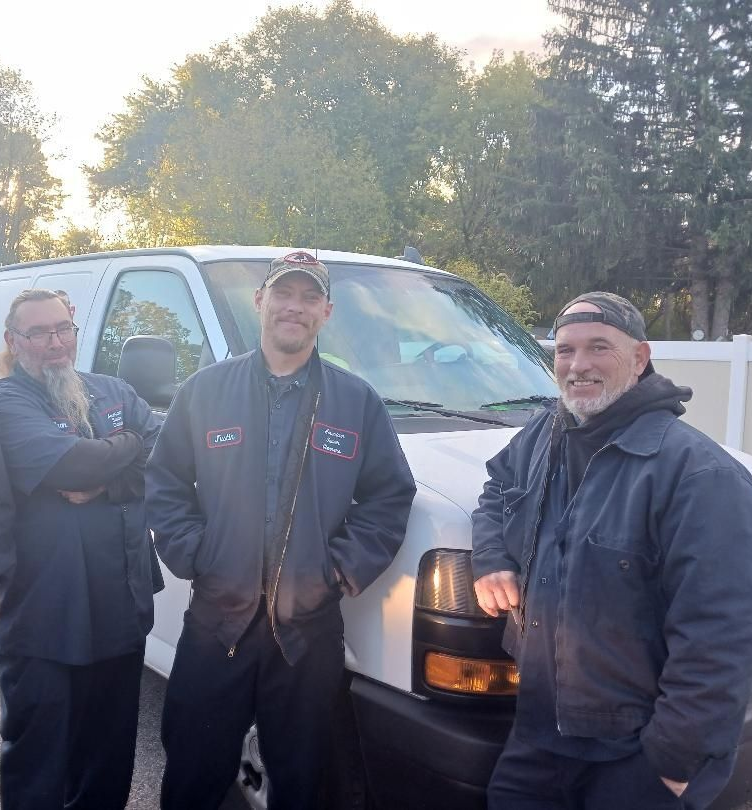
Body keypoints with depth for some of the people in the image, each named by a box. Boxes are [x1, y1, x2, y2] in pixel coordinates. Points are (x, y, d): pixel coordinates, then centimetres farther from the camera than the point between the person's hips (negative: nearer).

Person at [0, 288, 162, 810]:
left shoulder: (114, 392, 11)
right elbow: (70, 463, -24)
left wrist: (100, 484, -17)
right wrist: (128, 443, -6)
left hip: (123, 607, 5)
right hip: (44, 617, -5)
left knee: (111, 754, 20)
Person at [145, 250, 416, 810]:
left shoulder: (359, 401, 3)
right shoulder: (205, 389, 4)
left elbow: (390, 496, 2)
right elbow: (165, 482, 6)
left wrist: (343, 568, -7)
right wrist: (191, 555, -6)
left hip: (311, 629, 0)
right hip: (216, 622, 0)